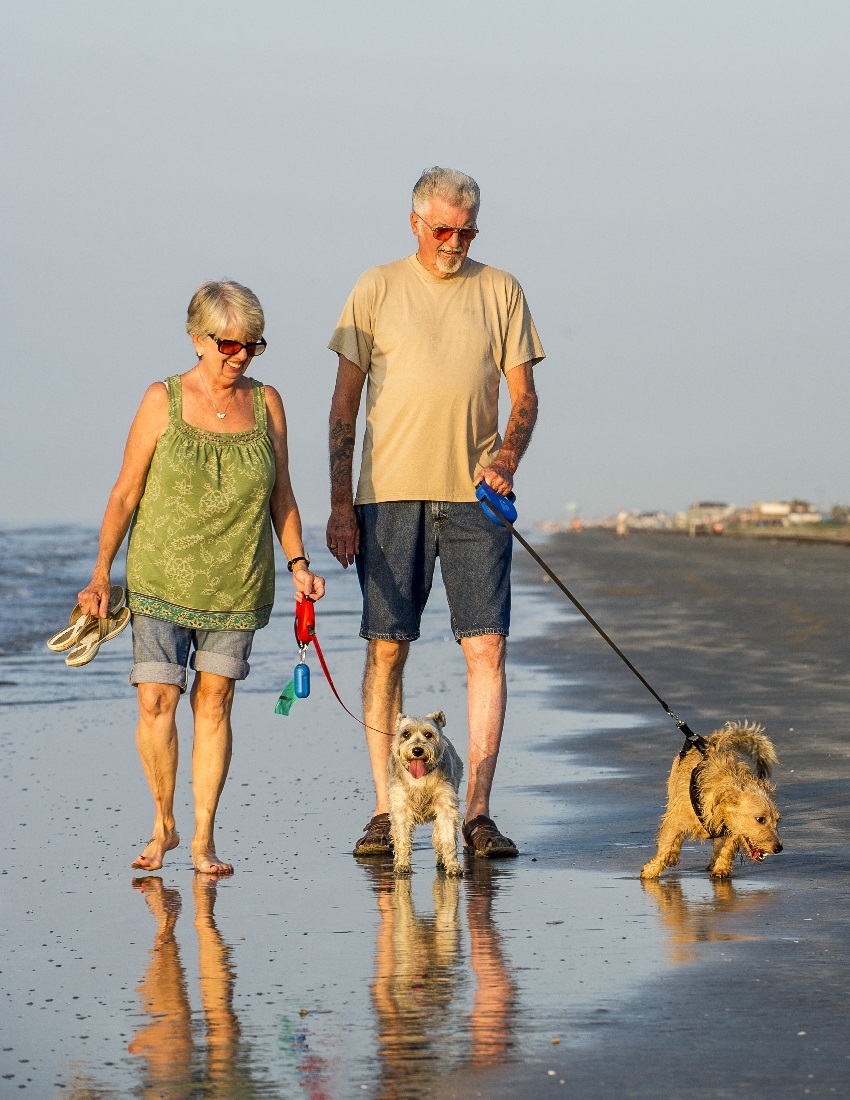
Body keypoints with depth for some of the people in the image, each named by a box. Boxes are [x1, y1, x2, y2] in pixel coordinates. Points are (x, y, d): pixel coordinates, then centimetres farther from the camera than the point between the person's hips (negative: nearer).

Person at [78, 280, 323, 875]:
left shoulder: (266, 403, 5)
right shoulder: (163, 401, -3)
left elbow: (281, 494, 12)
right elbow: (125, 494, 0)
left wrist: (299, 563, 2)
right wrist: (102, 572, -5)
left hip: (237, 585, 2)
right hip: (162, 580, -2)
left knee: (214, 701, 2)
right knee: (157, 699, -9)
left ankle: (204, 838, 9)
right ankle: (163, 825, 10)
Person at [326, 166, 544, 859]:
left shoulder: (501, 292, 9)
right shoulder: (378, 290, 5)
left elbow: (523, 395, 9)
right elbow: (345, 403, 5)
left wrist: (507, 459, -12)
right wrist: (340, 504, -3)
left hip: (476, 493, 1)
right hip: (390, 492, -1)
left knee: (487, 646, -7)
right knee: (386, 648, -1)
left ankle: (477, 811, -5)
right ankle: (385, 811, 5)